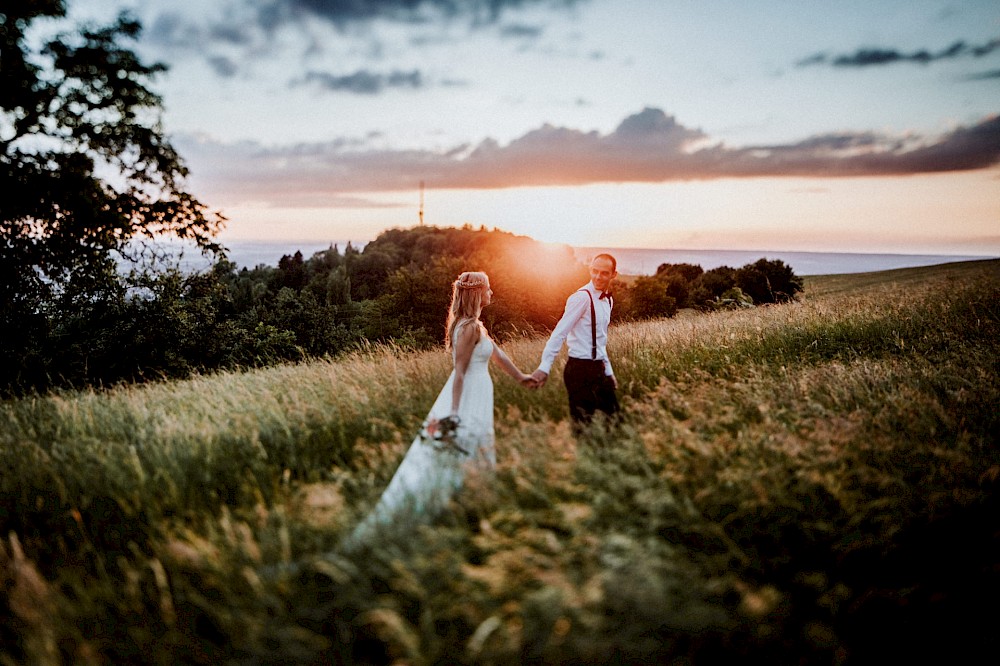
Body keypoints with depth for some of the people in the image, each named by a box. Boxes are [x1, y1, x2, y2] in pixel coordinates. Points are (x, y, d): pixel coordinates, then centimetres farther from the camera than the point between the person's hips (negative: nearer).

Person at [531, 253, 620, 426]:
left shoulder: (608, 300, 11)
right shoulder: (582, 297, -15)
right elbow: (559, 333, -21)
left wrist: (608, 371, 20)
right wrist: (544, 368, -27)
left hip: (598, 369, 8)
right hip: (580, 369, -8)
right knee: (583, 426, -2)